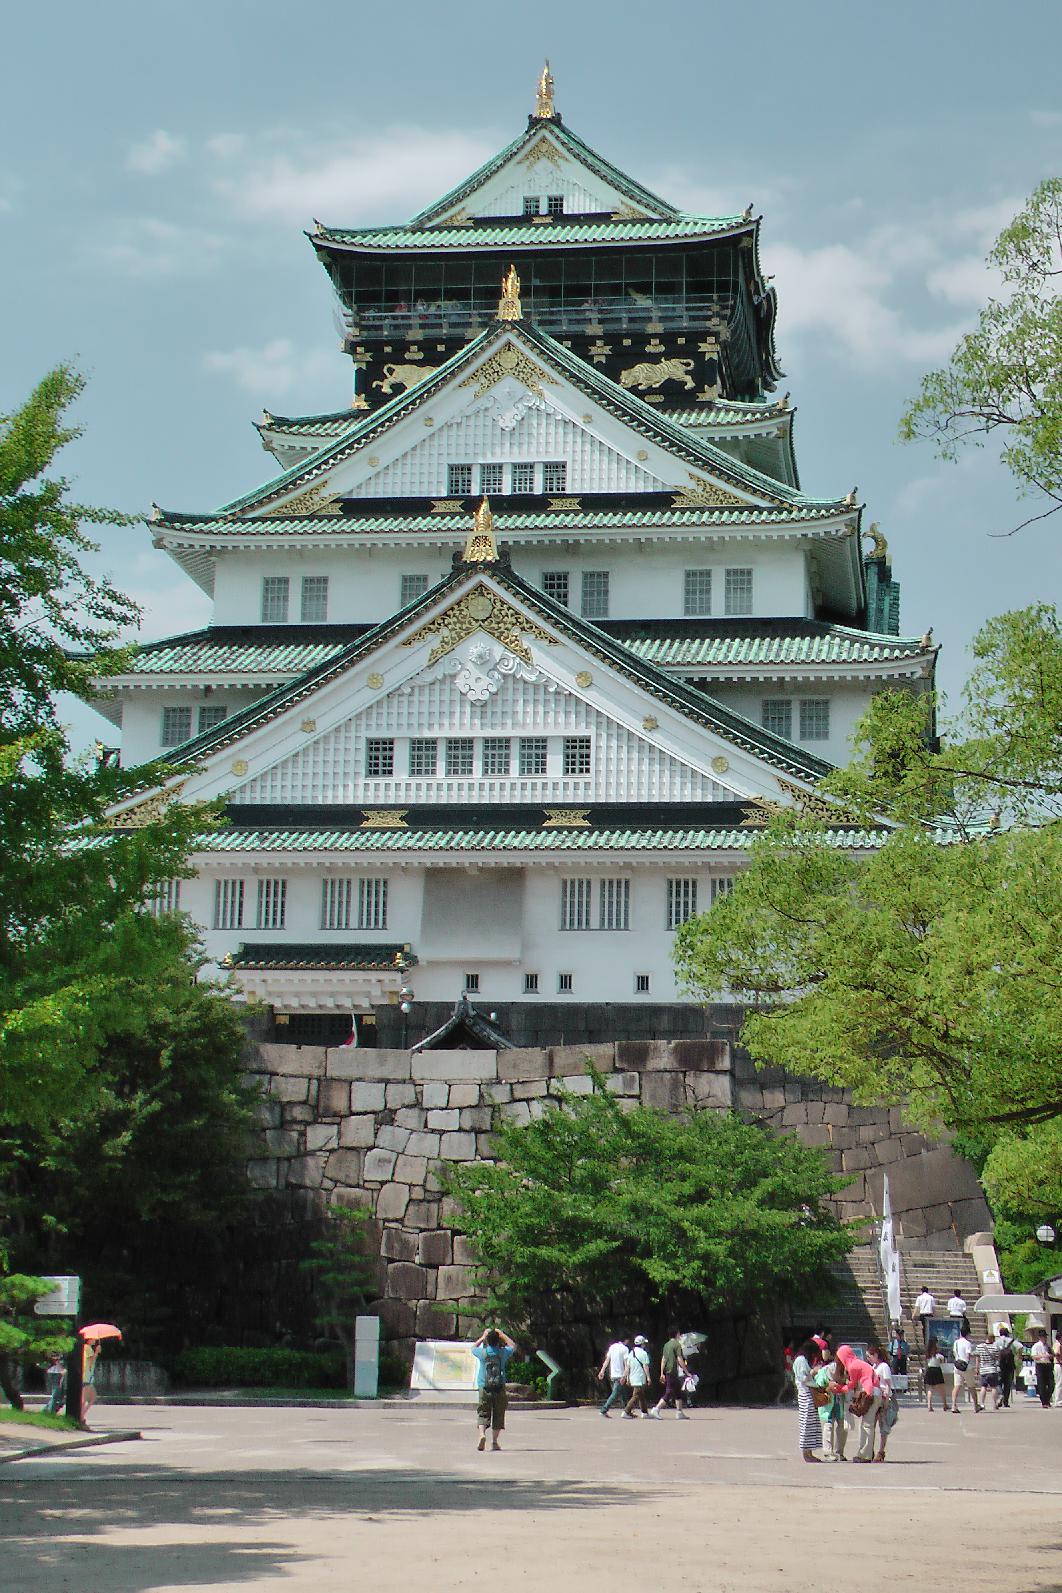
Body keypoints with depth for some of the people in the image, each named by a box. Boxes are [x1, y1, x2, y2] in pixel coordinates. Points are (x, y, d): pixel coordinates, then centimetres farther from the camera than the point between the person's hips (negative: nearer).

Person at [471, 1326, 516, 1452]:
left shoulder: (482, 1352, -4)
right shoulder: (503, 1352, -2)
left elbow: (473, 1348, 21)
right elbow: (512, 1345, 21)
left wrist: (483, 1337, 26)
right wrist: (502, 1335, 25)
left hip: (484, 1387, 0)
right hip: (500, 1387, 0)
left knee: (483, 1413, 3)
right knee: (498, 1414, 8)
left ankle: (482, 1434, -21)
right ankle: (494, 1440, 4)